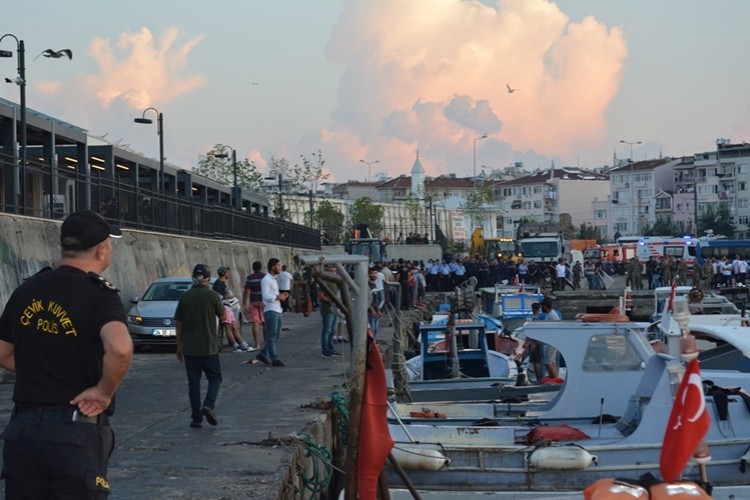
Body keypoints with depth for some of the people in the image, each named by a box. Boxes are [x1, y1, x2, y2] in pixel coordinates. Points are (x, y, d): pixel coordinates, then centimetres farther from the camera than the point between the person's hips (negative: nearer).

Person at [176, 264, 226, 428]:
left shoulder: (185, 297, 0)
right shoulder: (212, 295, -9)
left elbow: (179, 323, 4)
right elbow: (222, 317, 1)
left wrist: (179, 346, 12)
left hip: (189, 347, 2)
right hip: (209, 347, -2)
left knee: (193, 382, 8)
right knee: (215, 378, 12)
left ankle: (196, 418, 6)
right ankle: (208, 405, -10)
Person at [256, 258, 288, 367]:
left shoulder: (273, 279, 18)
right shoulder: (266, 280, -12)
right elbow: (266, 296, -20)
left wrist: (281, 295, 9)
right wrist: (279, 297, -12)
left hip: (277, 311, 10)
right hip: (271, 311, -10)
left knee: (276, 335, 11)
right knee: (272, 336, -6)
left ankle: (263, 354, 18)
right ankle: (274, 359, -4)